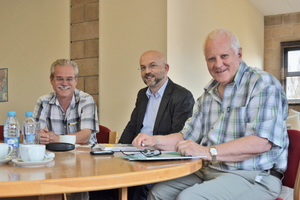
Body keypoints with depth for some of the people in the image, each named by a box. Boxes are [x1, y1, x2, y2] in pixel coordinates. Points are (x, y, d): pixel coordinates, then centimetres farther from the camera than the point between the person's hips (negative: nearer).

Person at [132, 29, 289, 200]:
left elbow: (261, 142, -21)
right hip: (208, 171, 7)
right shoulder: (208, 95, 15)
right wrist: (155, 140, -1)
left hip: (253, 176, -7)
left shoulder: (263, 84, -9)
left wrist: (208, 152, -24)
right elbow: (188, 136, 17)